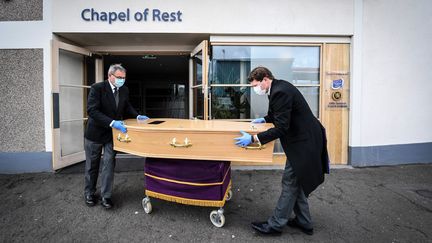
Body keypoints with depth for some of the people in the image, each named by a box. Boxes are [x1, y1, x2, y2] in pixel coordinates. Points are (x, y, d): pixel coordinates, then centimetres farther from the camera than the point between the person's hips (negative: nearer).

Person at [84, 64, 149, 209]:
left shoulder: (124, 90, -2)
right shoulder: (97, 88, -20)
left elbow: (126, 107, 13)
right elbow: (92, 110, -28)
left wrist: (137, 116, -5)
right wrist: (112, 122, -38)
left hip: (113, 133, 3)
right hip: (95, 132, -3)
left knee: (109, 164, -1)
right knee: (92, 165, 12)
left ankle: (106, 196, 10)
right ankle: (89, 193, 31)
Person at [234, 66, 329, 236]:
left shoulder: (281, 92, -23)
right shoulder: (279, 87, 7)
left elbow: (281, 128, -26)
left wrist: (253, 138, -25)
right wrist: (265, 119, 11)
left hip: (304, 142, -10)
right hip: (303, 138, 10)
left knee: (290, 183, -1)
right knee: (296, 181, 17)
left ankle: (275, 224, 12)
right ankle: (303, 222, 30)